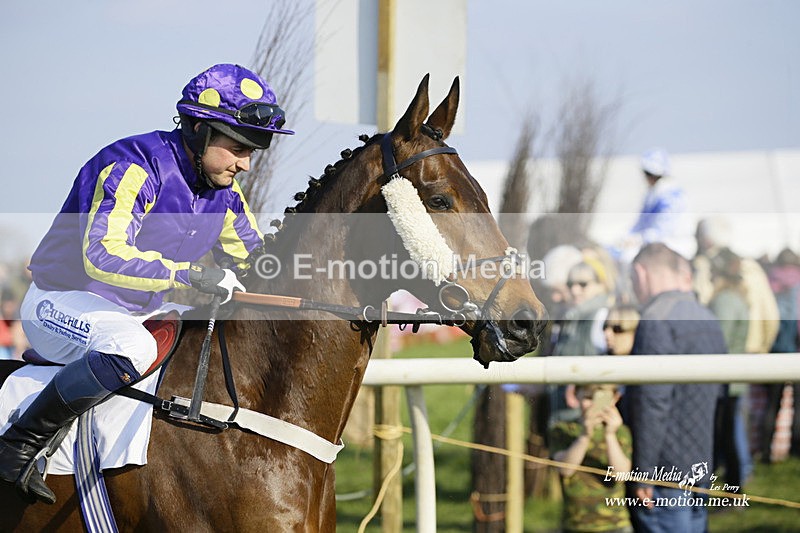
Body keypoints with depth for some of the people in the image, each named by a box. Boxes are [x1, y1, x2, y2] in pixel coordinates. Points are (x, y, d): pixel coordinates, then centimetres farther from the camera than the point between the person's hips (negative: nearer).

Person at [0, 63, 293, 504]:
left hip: (136, 314, 9)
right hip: (60, 303, -9)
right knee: (132, 349, -39)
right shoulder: (133, 169, -23)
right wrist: (189, 274, -39)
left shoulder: (223, 191, 4)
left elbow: (252, 254, 18)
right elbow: (102, 256, -36)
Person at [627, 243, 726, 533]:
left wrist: (643, 472, -17)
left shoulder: (657, 318, -12)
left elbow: (653, 400, -19)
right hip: (701, 467, 9)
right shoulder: (707, 319, 18)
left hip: (665, 473, -9)